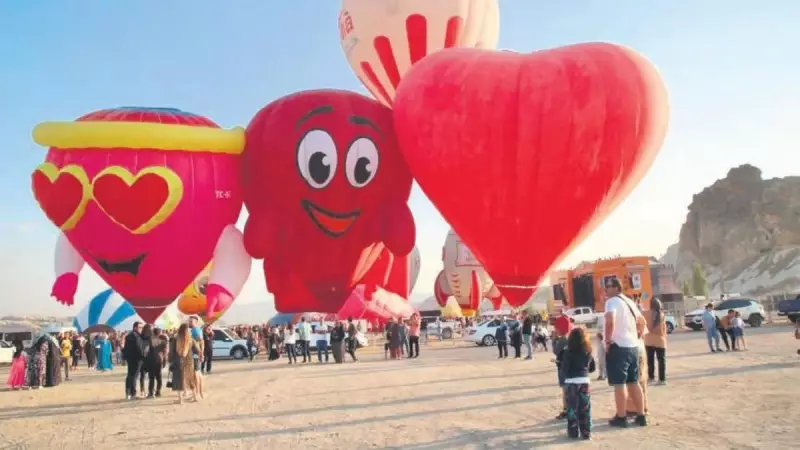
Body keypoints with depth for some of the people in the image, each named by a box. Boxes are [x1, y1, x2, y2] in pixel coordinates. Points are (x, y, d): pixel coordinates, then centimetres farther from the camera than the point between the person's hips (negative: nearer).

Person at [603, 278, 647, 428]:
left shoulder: (612, 301, -11)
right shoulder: (629, 302, 17)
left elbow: (610, 321, -29)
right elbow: (642, 321, 29)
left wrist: (608, 340, -19)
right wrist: (638, 337, 27)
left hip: (618, 347, -8)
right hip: (633, 346, 9)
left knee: (619, 383, -1)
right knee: (634, 382, 14)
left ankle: (621, 417, 4)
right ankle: (641, 416, 19)